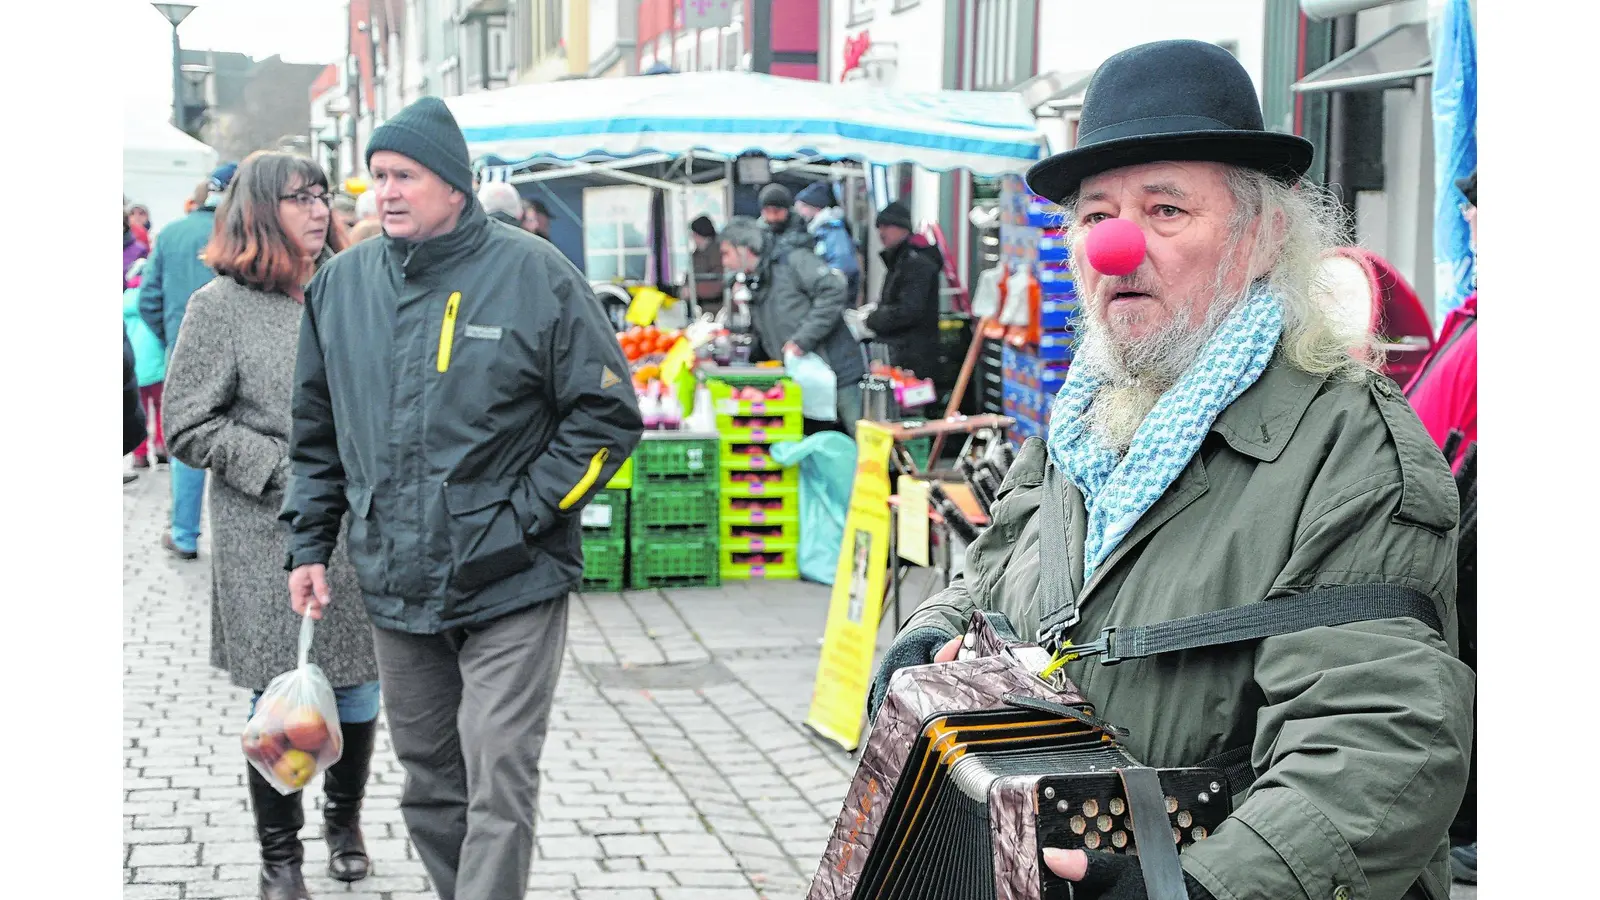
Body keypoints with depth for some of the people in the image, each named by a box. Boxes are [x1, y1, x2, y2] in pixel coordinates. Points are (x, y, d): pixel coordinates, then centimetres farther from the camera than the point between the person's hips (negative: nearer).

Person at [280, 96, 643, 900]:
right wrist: (309, 546, 11)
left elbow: (608, 415, -5)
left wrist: (522, 517, -11)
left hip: (511, 587, -5)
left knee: (498, 780, -8)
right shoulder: (341, 283, 7)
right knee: (430, 784, 14)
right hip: (395, 589, 5)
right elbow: (317, 432, 17)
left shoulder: (533, 274, -7)